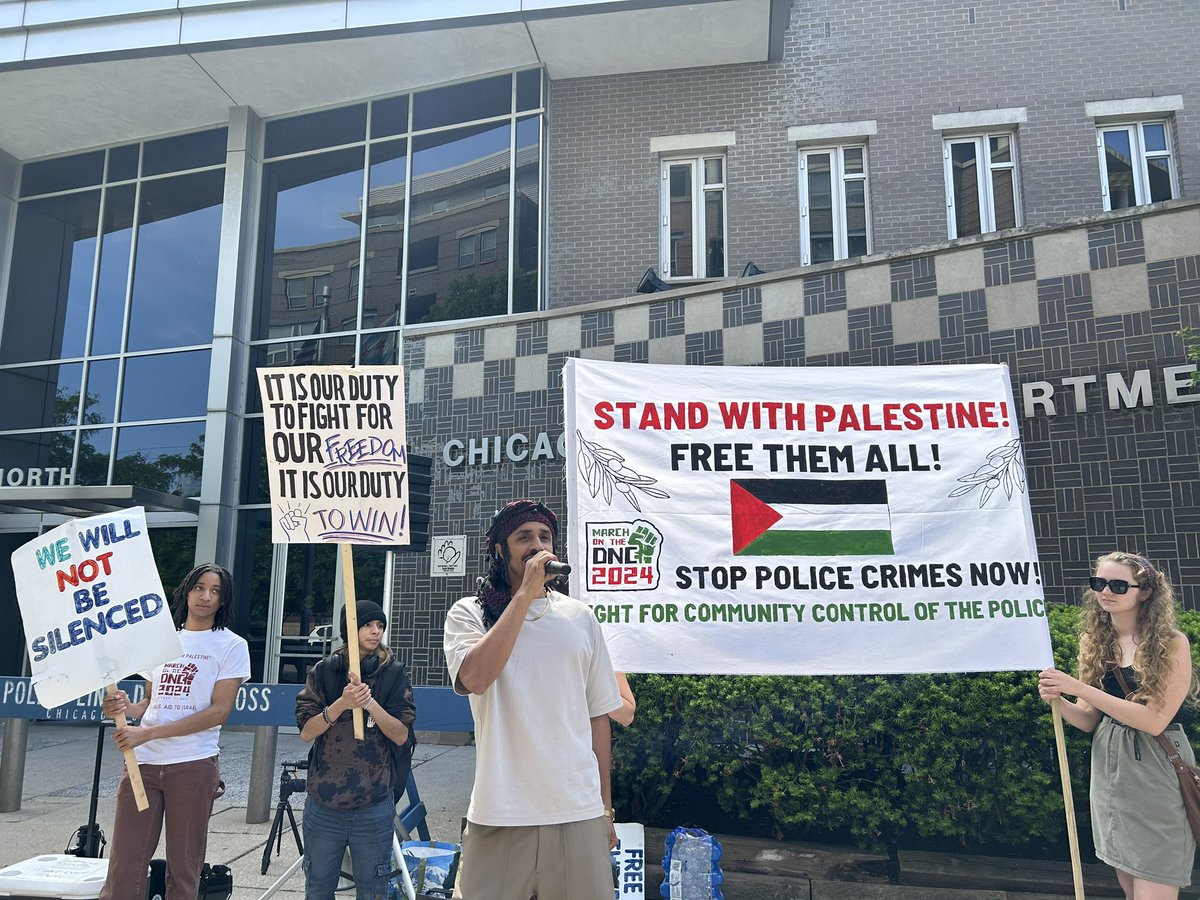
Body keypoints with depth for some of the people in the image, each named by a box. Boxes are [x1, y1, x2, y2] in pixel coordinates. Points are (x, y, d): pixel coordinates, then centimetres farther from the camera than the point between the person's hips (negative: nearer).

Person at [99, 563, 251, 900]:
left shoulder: (231, 645, -1)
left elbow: (219, 711, -10)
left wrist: (148, 733, -14)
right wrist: (127, 708, -3)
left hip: (193, 766, -4)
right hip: (142, 762, 4)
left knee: (183, 869, 5)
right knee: (123, 866, 1)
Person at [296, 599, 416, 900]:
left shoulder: (393, 673, -1)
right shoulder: (324, 671, 2)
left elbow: (401, 735, -5)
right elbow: (306, 731, -4)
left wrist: (370, 703, -20)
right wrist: (341, 704, -21)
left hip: (374, 804, -1)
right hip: (324, 801, 1)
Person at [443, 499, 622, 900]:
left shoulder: (580, 617, 8)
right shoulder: (469, 613, 0)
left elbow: (598, 714, 11)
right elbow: (475, 678, -20)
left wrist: (606, 806, 12)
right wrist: (525, 595, -17)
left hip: (579, 813, 2)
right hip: (500, 814, -2)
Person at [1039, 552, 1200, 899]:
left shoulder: (1172, 643, -11)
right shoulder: (1094, 643, 4)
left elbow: (1154, 720, -19)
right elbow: (1089, 720, 5)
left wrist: (1079, 688, -23)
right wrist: (1058, 700, -16)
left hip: (1156, 773, -5)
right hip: (1110, 771, 5)